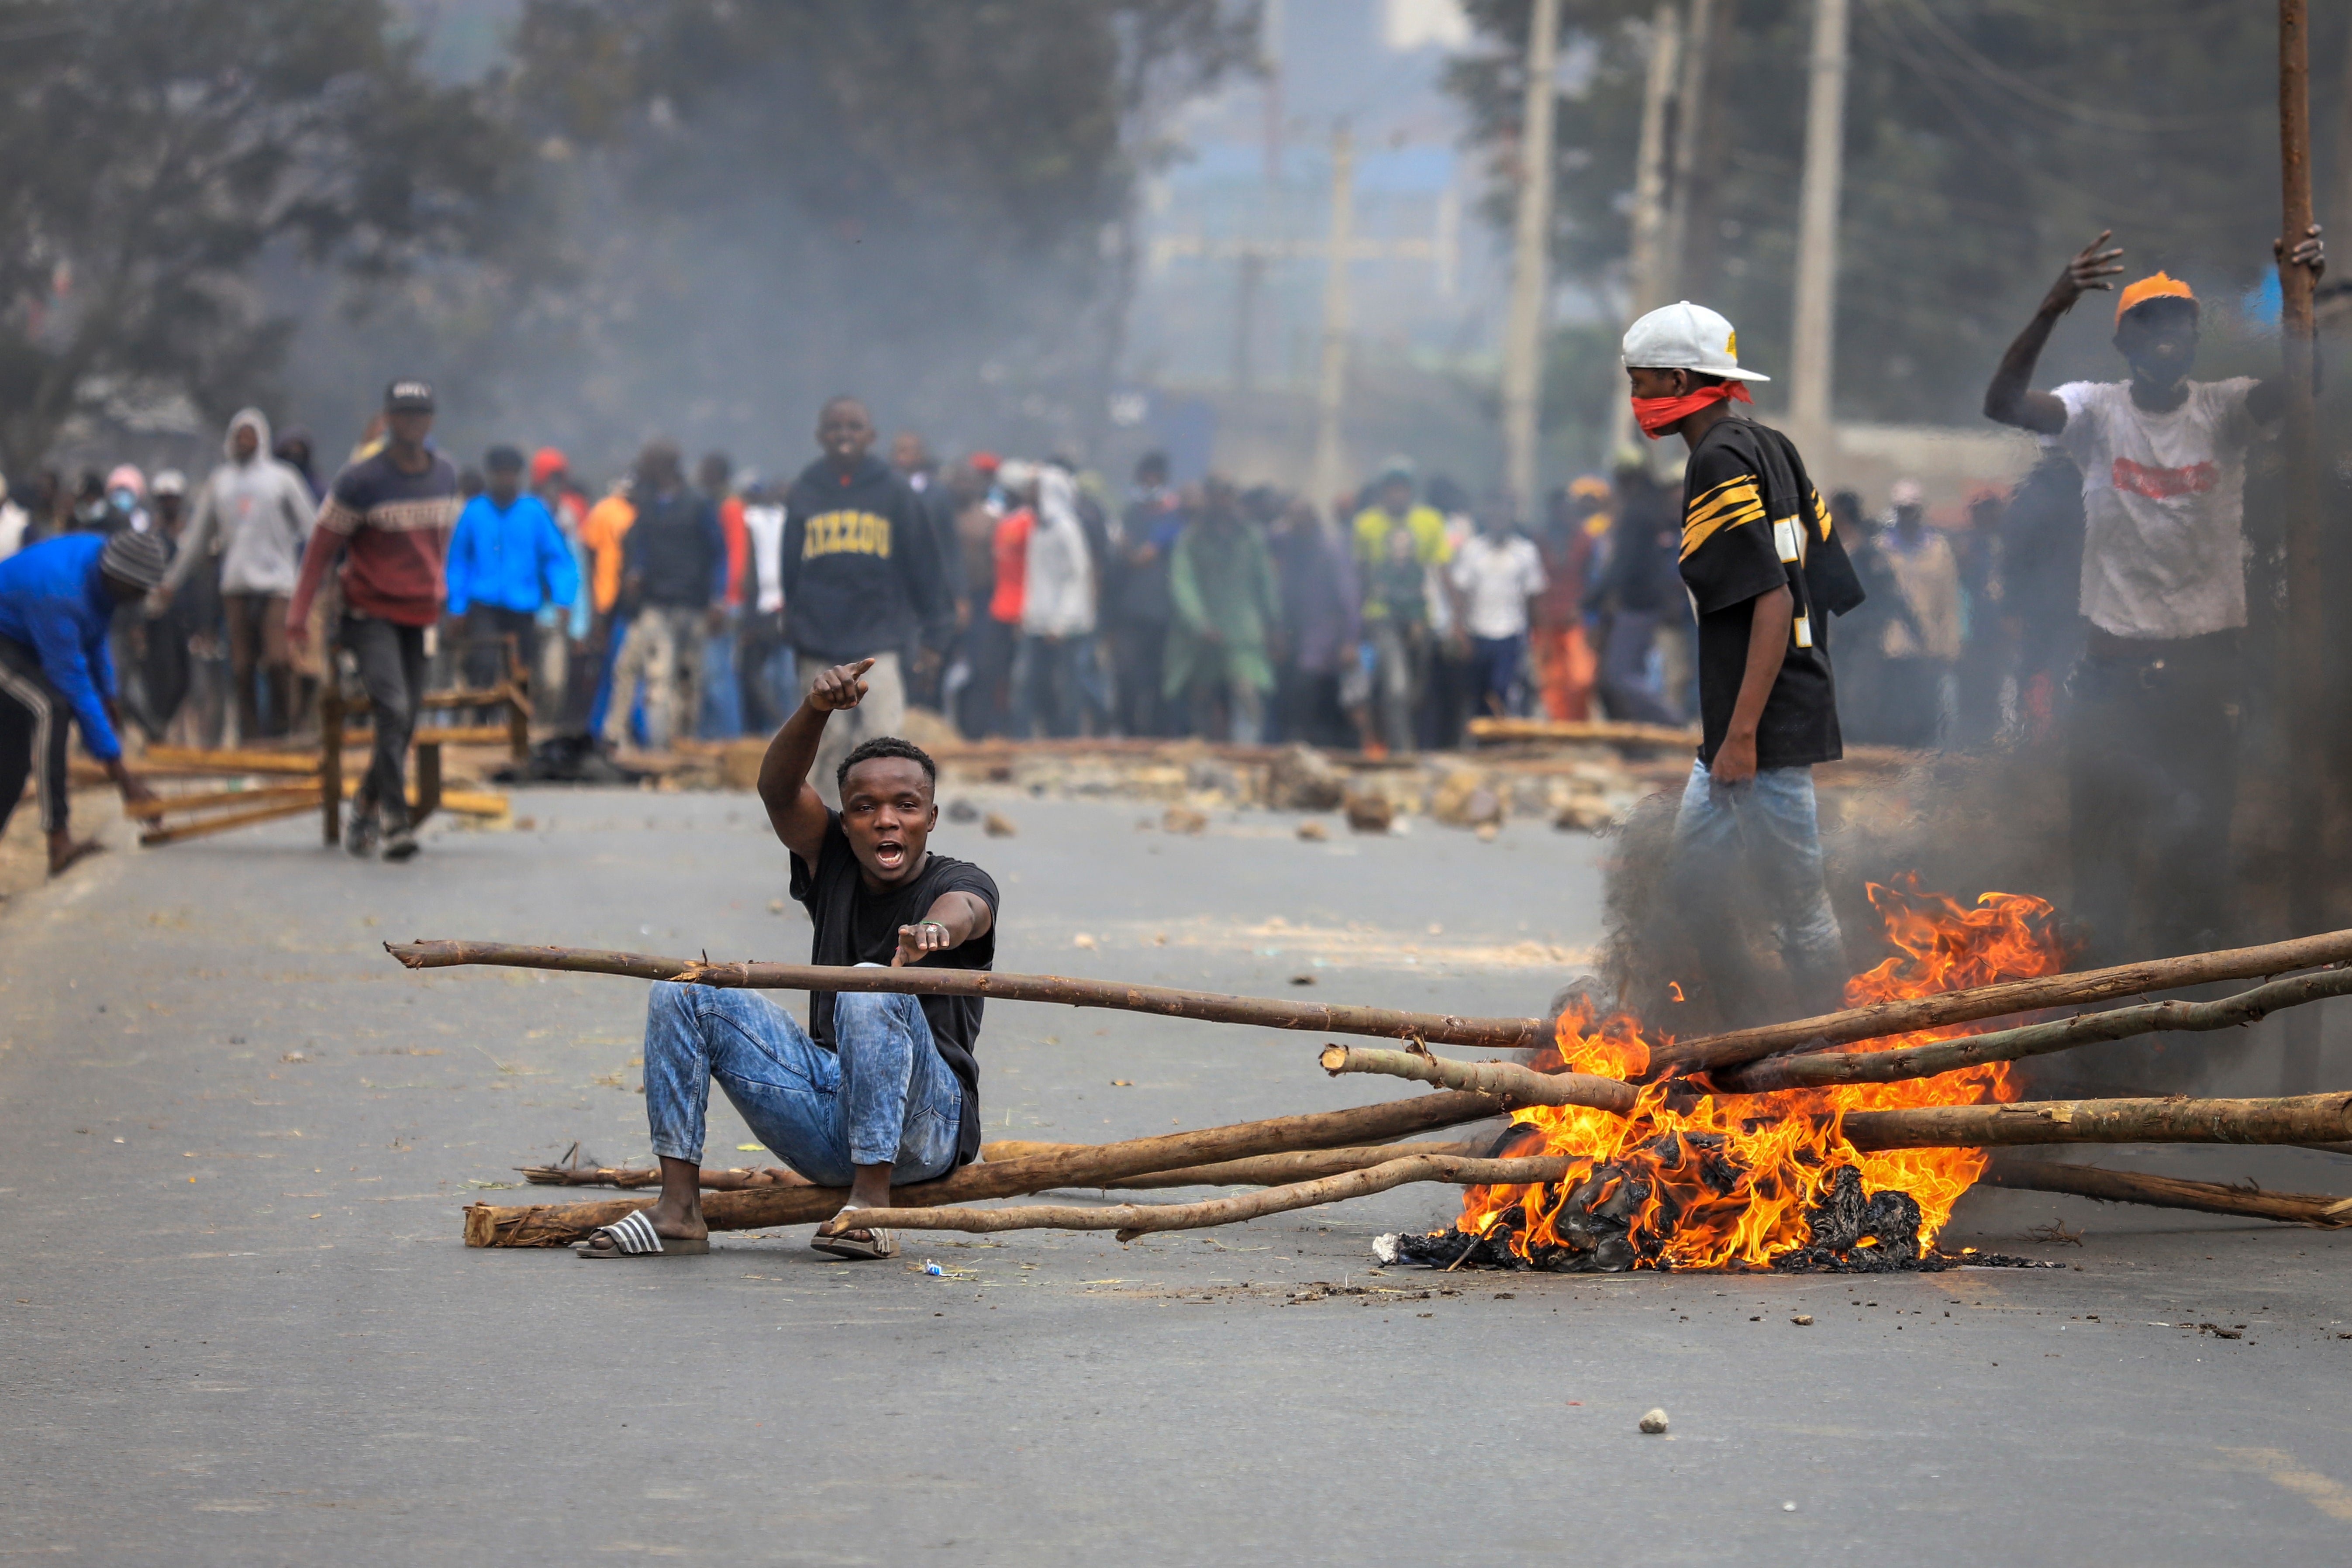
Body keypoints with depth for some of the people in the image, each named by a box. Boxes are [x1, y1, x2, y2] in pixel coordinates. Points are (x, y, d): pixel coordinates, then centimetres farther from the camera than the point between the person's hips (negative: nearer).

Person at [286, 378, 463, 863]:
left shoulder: (445, 476, 7)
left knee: (405, 726, 7)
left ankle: (363, 812, 24)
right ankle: (395, 821, -21)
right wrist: (299, 615, -10)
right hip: (372, 614, -6)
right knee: (392, 711, -20)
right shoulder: (361, 481, -11)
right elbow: (322, 546, -7)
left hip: (421, 617, 6)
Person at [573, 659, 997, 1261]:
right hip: (825, 1112, 5)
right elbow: (778, 789, -7)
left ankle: (872, 1201, -31)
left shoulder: (963, 883, -5)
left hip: (926, 1124, -5)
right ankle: (679, 1210, -12)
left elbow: (962, 909, -31)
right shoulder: (832, 862, 9)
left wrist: (935, 929, -56)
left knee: (872, 988, -33)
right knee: (681, 993, -6)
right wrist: (815, 710, -27)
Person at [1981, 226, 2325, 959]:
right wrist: (2053, 308, -34)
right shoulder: (2096, 412, -3)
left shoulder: (2224, 411, 0)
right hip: (2117, 659, 0)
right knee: (2102, 823, 5)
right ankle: (2102, 972, 14)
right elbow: (2004, 403, -19)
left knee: (2200, 829, 6)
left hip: (2207, 657, 0)